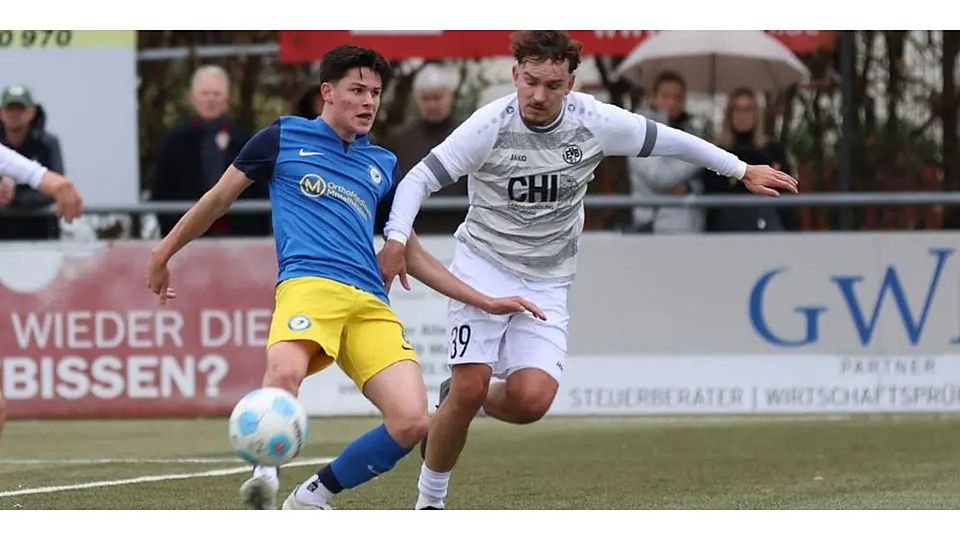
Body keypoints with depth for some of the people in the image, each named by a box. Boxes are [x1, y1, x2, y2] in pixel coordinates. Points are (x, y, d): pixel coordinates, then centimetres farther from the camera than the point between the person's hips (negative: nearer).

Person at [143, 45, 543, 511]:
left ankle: (312, 498, 0)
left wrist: (485, 301, 26)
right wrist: (164, 252, 24)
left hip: (371, 302, 5)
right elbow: (219, 198, 23)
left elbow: (411, 253, 32)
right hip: (308, 283, -5)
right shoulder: (285, 137, 15)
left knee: (411, 422, -18)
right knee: (285, 372, -41)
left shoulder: (382, 166, 26)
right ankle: (264, 473, -20)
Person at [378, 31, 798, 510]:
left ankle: (456, 400, 15)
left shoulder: (594, 122, -9)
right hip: (483, 269, -2)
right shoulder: (491, 126, -16)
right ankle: (430, 500, 2)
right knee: (470, 388, -19)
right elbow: (420, 178, -13)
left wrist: (742, 171, 15)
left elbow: (667, 141, 6)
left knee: (531, 400, -18)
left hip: (547, 285, 2)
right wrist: (397, 237, -30)